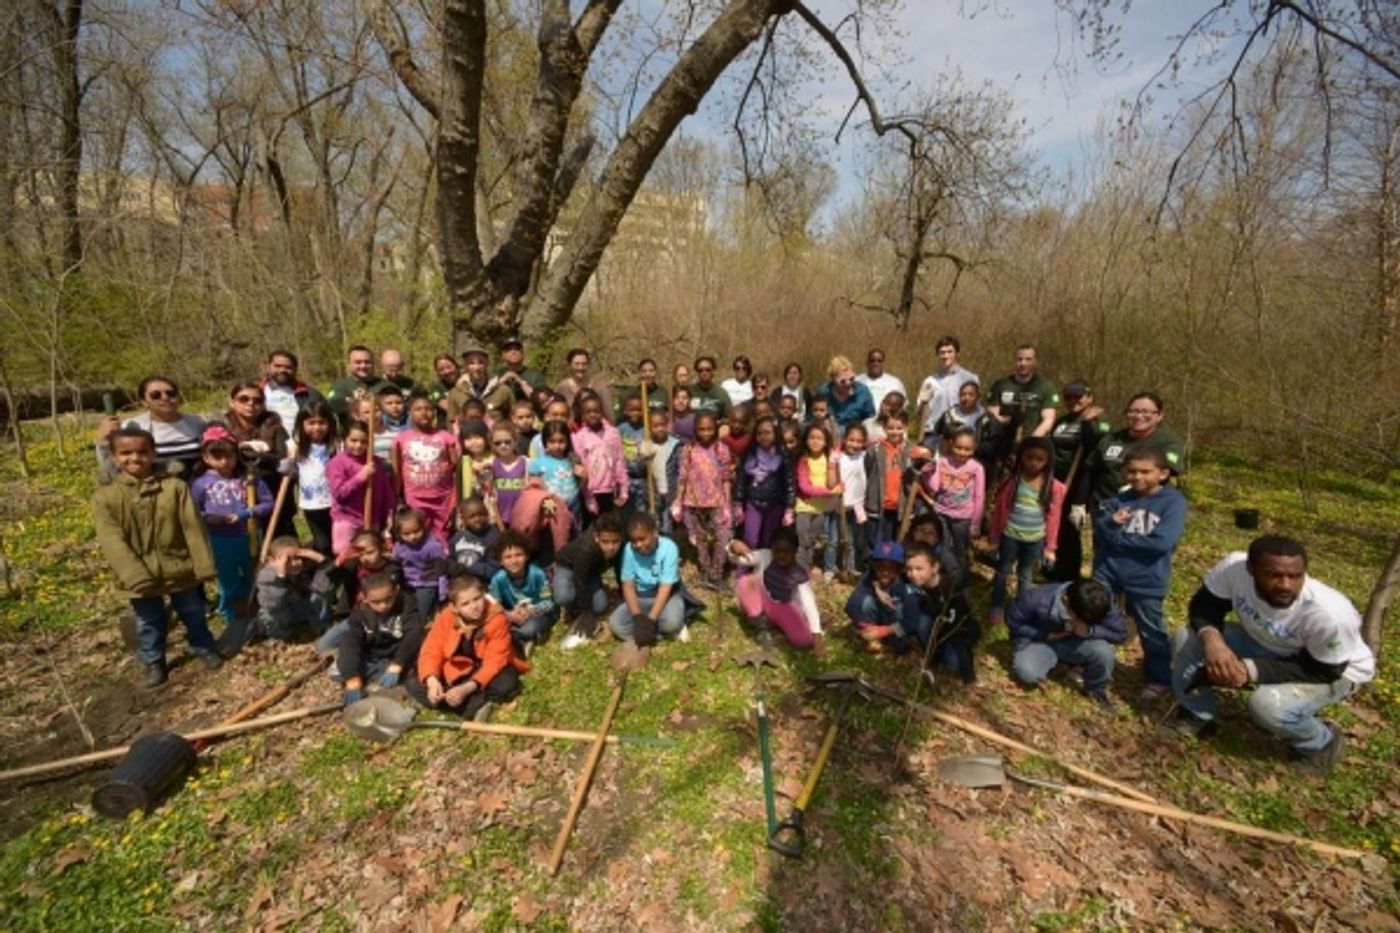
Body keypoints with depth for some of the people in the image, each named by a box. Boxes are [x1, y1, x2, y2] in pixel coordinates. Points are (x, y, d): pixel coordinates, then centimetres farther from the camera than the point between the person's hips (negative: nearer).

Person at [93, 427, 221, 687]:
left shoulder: (175, 486, -8)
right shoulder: (105, 496, -8)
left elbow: (193, 528, -8)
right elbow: (112, 541, -14)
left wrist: (204, 566, -8)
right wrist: (135, 576, -21)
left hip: (180, 569, 0)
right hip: (141, 576, 0)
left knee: (193, 615, 18)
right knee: (149, 623, 18)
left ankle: (205, 648, 39)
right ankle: (154, 662, 38)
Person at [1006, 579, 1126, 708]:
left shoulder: (1102, 605, -25)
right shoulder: (1036, 599, -31)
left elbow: (1120, 635, -14)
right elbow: (1013, 621, -15)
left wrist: (1090, 631, -32)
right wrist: (1046, 635, -20)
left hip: (1075, 644, 2)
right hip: (1040, 641, -2)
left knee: (1103, 651, -30)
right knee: (1027, 673, -32)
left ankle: (1096, 690, 3)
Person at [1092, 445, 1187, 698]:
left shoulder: (1174, 501, -11)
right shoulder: (1120, 499, -1)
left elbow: (1162, 542, -21)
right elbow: (1098, 531, -3)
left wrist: (1119, 537, -13)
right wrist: (1111, 523, -25)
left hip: (1146, 579, -3)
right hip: (1108, 570, 3)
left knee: (1151, 631, 14)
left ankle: (1160, 678, 34)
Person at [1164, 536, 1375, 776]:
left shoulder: (1331, 614, -38)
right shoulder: (1234, 566, -31)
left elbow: (1322, 672, -24)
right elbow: (1204, 605, -14)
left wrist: (1251, 670, -35)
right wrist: (1211, 638, -34)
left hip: (1335, 670, -4)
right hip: (1264, 642, 4)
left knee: (1268, 704, -31)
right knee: (1186, 639, -14)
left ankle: (1323, 745, 7)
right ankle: (1197, 717, 9)